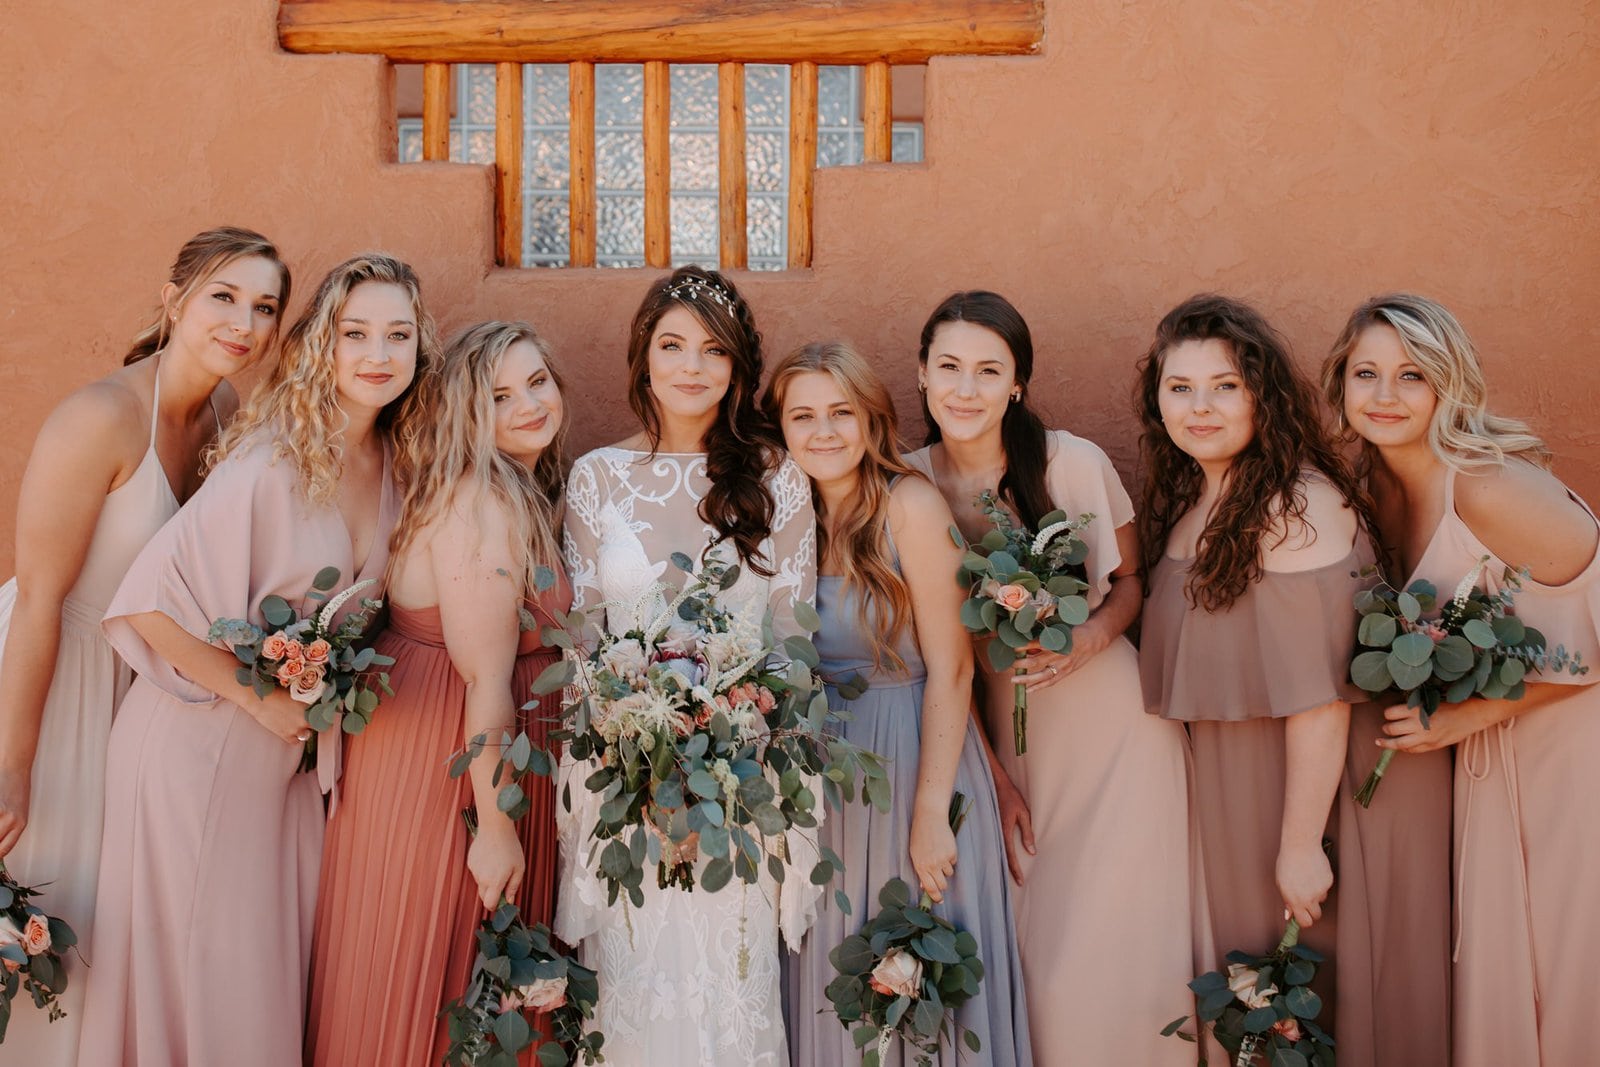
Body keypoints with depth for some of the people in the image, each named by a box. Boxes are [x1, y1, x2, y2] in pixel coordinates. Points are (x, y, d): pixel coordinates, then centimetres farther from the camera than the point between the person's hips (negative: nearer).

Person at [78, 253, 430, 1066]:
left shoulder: (394, 461, -1)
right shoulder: (272, 463, -22)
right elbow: (152, 603, -24)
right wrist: (259, 698, -17)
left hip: (299, 746, 6)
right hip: (204, 743, -6)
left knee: (277, 957, 18)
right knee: (201, 967, 9)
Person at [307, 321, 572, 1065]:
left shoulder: (522, 494, 7)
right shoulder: (483, 508, -24)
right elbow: (485, 682, -25)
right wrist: (495, 826, -22)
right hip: (452, 757, -10)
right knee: (430, 959, 9)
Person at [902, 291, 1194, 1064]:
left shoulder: (1075, 464, -13)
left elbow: (1133, 582, 2)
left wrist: (1086, 641, -18)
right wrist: (986, 764, 1)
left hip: (1113, 725, -2)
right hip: (1002, 734, 2)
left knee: (1108, 949, -2)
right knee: (1026, 951, 10)